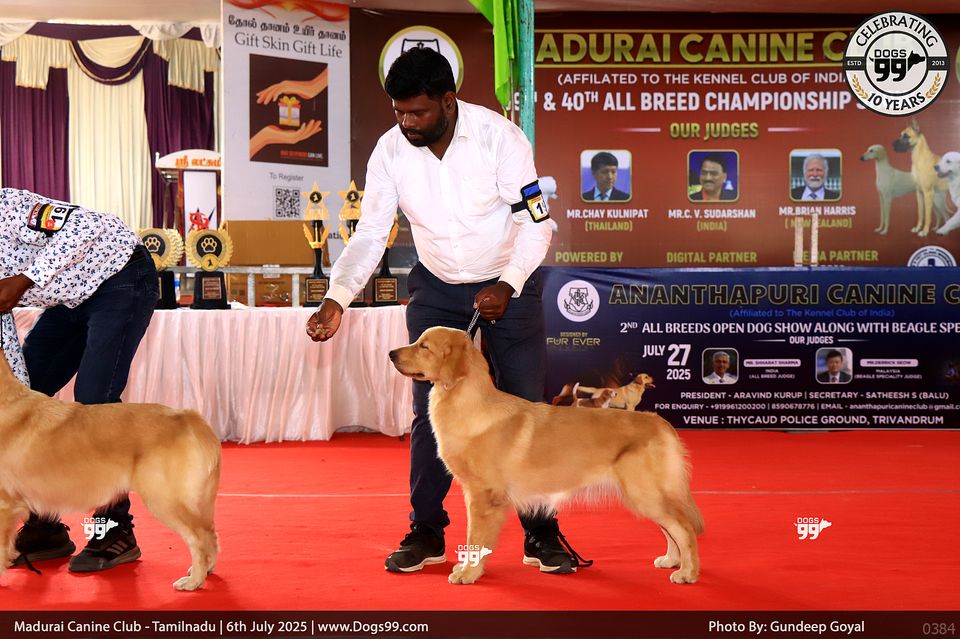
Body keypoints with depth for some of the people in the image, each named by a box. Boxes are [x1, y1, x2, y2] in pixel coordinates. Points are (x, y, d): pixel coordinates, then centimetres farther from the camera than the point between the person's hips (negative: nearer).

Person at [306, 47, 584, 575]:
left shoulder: (499, 137, -21)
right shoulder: (391, 150, -12)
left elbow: (535, 224, -17)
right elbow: (369, 235, -9)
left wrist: (507, 287, -30)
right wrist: (336, 299, -23)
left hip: (510, 284, -2)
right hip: (436, 289, 3)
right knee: (429, 412, 3)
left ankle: (542, 535, 11)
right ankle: (426, 533, 15)